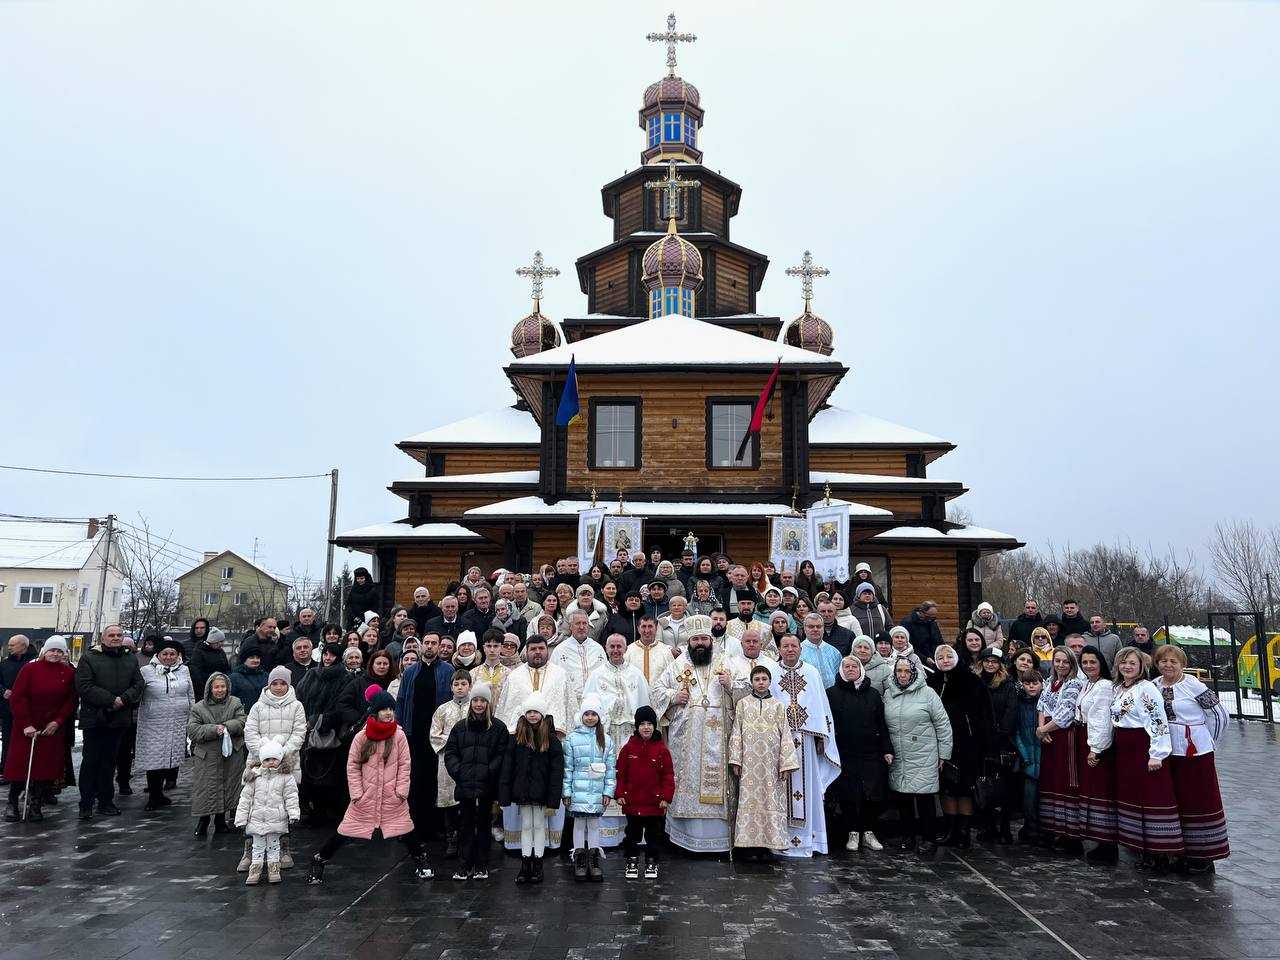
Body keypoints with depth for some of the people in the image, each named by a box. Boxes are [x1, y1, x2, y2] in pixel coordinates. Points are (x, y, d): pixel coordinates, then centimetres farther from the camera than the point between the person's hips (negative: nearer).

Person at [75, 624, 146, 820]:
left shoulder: (131, 659, 11)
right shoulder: (89, 657, -3)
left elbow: (139, 684, 7)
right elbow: (83, 686, -12)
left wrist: (124, 699, -12)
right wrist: (111, 700, -16)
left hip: (119, 718, 4)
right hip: (94, 718, -4)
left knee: (109, 761, 11)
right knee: (90, 761, 0)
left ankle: (105, 802, 18)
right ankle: (86, 805, 7)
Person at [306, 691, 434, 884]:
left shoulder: (399, 735, -7)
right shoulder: (361, 737, -7)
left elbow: (405, 765, -2)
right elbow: (352, 767, -1)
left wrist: (401, 790, -6)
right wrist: (356, 793, -5)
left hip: (392, 796, 0)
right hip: (365, 796, 0)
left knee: (406, 829, 3)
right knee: (346, 832, 6)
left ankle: (421, 861, 25)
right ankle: (319, 860, 26)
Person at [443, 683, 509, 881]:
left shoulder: (498, 727, 1)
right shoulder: (460, 726, 9)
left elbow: (501, 756, -4)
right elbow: (450, 753, 7)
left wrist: (488, 773, -15)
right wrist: (458, 772, -7)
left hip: (486, 787, -2)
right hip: (464, 786, 2)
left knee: (483, 825, 8)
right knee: (465, 826, 7)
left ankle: (481, 865, 19)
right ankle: (464, 865, 16)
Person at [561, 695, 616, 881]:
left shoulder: (606, 740, 5)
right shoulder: (572, 738, 1)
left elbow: (611, 768, 6)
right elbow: (567, 767, 0)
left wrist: (608, 792, 0)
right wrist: (566, 792, -2)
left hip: (598, 791, 1)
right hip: (578, 790, -1)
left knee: (594, 824, 7)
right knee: (579, 824, 4)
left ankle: (594, 861, 18)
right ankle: (579, 861, 14)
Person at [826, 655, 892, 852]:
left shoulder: (873, 694, 12)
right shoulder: (832, 693, 3)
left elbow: (882, 724, 12)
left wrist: (887, 750, 5)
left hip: (871, 755, 2)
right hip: (845, 756, -2)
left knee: (874, 795, 1)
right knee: (848, 796, 0)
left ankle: (869, 833, 15)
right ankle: (853, 833, 13)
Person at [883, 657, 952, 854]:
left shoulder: (927, 693, -4)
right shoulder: (888, 695, 8)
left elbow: (943, 725, -1)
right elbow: (883, 726, 15)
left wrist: (943, 754, -1)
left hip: (924, 759, -4)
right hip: (897, 759, 4)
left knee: (924, 798, -2)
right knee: (902, 799, 7)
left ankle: (928, 839, 11)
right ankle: (908, 836, 20)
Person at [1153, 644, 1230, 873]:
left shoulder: (1193, 685, -10)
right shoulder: (1154, 686, 5)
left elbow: (1219, 714, -4)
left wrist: (1208, 742, 3)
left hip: (1195, 752, -5)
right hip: (1167, 753, 5)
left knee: (1200, 800, 2)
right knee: (1177, 801, 12)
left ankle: (1204, 856, 12)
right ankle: (1184, 852, 23)